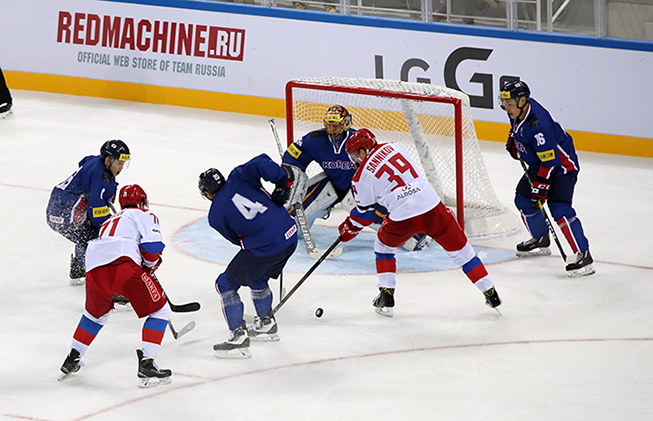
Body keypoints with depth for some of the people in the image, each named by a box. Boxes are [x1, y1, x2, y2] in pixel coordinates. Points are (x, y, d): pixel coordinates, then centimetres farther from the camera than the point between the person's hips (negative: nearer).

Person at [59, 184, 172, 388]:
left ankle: (72, 360, 37)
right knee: (159, 309, 7)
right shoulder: (144, 215, 18)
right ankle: (146, 364, -5)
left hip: (94, 268, 7)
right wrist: (151, 265, 19)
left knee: (96, 312, 34)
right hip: (122, 263, -7)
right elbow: (152, 246, 1)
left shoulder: (111, 220, 39)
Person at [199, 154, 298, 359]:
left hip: (264, 249, -7)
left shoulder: (215, 216, 0)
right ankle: (266, 324, 46)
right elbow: (262, 164, -9)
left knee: (226, 285, 9)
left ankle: (239, 337, 5)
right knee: (258, 279, 31)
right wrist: (283, 185, 0)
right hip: (290, 236, 7)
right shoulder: (237, 178, 7)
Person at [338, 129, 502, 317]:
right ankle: (490, 293, 17)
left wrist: (349, 228, 30)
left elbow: (364, 212, 11)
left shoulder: (363, 176, 2)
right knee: (459, 248, 16)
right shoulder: (392, 147, 13)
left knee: (383, 245, 27)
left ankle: (386, 296, 21)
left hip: (403, 219, -3)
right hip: (432, 207, 3)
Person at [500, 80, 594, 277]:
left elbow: (550, 161, -32)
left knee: (559, 208, -21)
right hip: (538, 164, 10)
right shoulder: (517, 110, -6)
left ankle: (584, 256, -22)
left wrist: (540, 187, -30)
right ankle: (541, 240, 35)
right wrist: (513, 140, 9)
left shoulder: (538, 124, -34)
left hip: (562, 164, -10)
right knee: (523, 199, 14)